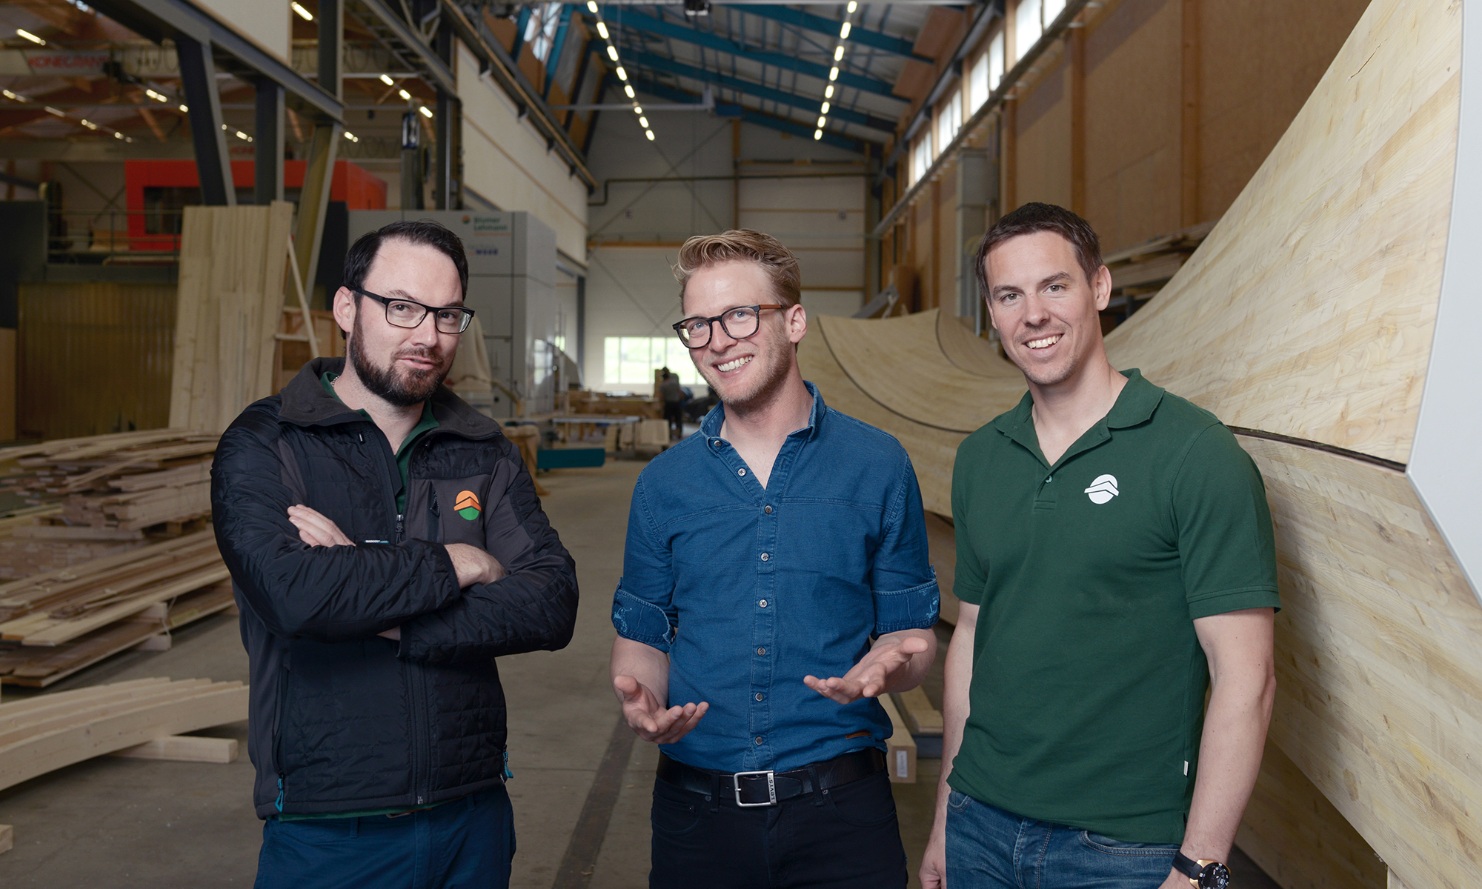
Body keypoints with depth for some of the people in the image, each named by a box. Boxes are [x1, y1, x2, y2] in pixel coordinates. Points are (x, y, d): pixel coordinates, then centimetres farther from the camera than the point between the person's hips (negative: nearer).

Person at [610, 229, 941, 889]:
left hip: (840, 809, -1)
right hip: (696, 805, 2)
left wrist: (885, 667, -20)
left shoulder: (877, 466, -3)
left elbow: (911, 632, 1)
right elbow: (642, 637, 10)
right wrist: (640, 699, -11)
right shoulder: (664, 483, 3)